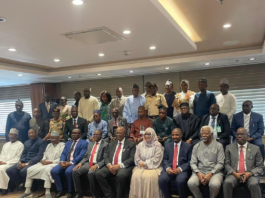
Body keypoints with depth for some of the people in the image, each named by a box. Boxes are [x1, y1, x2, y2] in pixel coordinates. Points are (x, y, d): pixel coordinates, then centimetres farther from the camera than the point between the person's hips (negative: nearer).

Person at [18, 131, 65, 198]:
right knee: (30, 169, -9)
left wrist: (50, 162, -16)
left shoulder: (62, 145, 0)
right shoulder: (49, 145, 24)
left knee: (47, 169, -38)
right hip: (45, 163, 7)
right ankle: (28, 191, -1)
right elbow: (44, 156, 19)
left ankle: (47, 193, -36)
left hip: (54, 164, -7)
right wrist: (43, 160, -5)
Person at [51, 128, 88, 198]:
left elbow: (81, 155, -10)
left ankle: (71, 192, -12)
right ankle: (60, 190, -2)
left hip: (75, 163, -6)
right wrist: (62, 161, -8)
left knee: (68, 171, -35)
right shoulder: (68, 143, 24)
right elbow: (63, 153, 14)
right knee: (53, 171, -19)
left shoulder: (84, 143, 2)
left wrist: (70, 163, -20)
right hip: (65, 162, 6)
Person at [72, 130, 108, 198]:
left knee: (91, 173, -36)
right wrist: (80, 163, 0)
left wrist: (97, 165, -22)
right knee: (75, 171, -16)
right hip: (88, 164, 6)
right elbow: (86, 157, 19)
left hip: (97, 165, -6)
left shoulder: (105, 144, 0)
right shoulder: (90, 144, 21)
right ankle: (79, 192, -3)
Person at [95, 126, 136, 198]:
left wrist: (119, 165, -17)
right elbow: (106, 157, 12)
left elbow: (132, 159, -6)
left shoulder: (131, 144, 5)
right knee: (98, 174, -20)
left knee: (121, 175, -37)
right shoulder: (111, 144, 20)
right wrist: (109, 165, -10)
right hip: (111, 167, 5)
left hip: (124, 167, -5)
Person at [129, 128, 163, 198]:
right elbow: (137, 158, 9)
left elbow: (156, 159, -7)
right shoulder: (140, 145, 15)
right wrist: (142, 164, -9)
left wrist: (145, 163, -9)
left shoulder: (157, 145, 2)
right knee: (136, 176, -27)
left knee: (149, 176, -34)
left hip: (153, 167, -3)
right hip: (141, 166, 4)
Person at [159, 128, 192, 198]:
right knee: (161, 180, -25)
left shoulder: (188, 146, 8)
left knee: (180, 181, -33)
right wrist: (167, 168, -10)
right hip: (169, 169, 3)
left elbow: (190, 161, 1)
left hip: (182, 170, -2)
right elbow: (165, 160, 12)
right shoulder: (167, 146, 17)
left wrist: (180, 168, -15)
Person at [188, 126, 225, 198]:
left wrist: (210, 174, -16)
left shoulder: (218, 146, 4)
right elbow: (193, 163, 5)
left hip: (214, 172, -1)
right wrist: (198, 173, -13)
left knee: (215, 184, -34)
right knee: (191, 183, -28)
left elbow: (220, 163, -3)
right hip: (199, 172, 2)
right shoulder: (196, 146, 10)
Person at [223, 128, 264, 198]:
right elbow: (227, 164, 7)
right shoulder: (229, 147, 11)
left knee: (254, 184, -32)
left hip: (250, 175, 0)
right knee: (227, 182, -30)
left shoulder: (255, 148, 10)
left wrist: (250, 173, -12)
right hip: (234, 174, 0)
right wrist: (234, 173, -12)